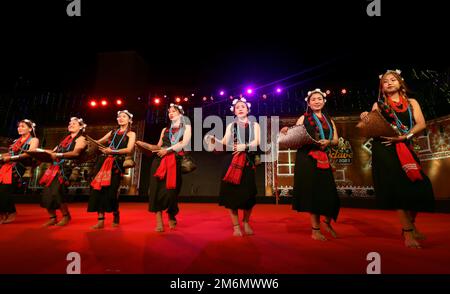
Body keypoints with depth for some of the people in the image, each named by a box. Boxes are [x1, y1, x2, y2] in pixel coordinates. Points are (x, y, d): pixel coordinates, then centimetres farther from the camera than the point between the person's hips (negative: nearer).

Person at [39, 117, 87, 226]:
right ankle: (52, 218, 12)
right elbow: (55, 151, 20)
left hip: (66, 168, -7)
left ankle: (66, 216, -1)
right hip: (55, 167, 7)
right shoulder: (66, 139, 26)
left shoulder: (81, 139, 3)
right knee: (47, 193, 0)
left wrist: (58, 154, -16)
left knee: (57, 191, -18)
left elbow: (76, 152, -13)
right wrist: (49, 152, 1)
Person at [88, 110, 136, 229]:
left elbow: (129, 149, -7)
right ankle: (100, 220, 0)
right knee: (100, 189, -5)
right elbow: (98, 142, 19)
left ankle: (116, 215, 18)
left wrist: (112, 151, -14)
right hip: (104, 161, 4)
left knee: (111, 190, -6)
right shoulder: (113, 132, 22)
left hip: (117, 164, -4)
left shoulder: (131, 134, 8)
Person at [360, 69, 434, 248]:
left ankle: (411, 225, 20)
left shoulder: (411, 102, 14)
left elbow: (421, 124, 1)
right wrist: (365, 119, -17)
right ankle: (407, 231, 1)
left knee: (419, 186, -4)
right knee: (397, 187, -8)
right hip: (384, 149, -2)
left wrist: (404, 136, -15)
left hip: (404, 148, 3)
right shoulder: (378, 104, 11)